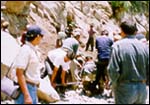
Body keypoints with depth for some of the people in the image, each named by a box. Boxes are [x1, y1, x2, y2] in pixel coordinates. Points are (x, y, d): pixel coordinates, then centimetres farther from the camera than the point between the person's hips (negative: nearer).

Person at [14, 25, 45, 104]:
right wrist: (26, 96, -25)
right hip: (25, 89, -10)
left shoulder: (32, 50, 12)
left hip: (33, 88, 10)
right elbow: (19, 73, -21)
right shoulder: (25, 49, -15)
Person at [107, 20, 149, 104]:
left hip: (125, 88, -4)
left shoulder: (118, 46, -11)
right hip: (142, 89, 4)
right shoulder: (144, 46, 0)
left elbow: (113, 70, -16)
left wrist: (114, 85, 0)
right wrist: (144, 82, 14)